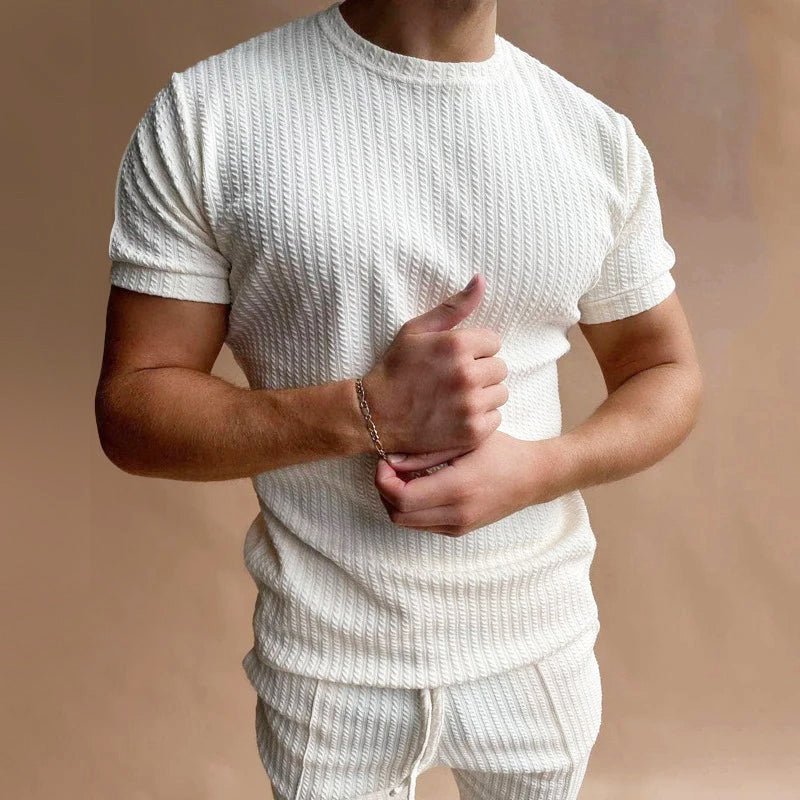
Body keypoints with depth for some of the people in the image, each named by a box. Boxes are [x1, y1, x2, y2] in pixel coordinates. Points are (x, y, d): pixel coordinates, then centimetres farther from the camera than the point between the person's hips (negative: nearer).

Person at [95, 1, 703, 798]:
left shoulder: (602, 138, -5)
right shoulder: (202, 116, -12)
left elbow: (669, 373, 4)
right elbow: (130, 409, -10)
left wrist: (536, 467, -16)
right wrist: (368, 410, -25)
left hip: (540, 644, 3)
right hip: (324, 660, -2)